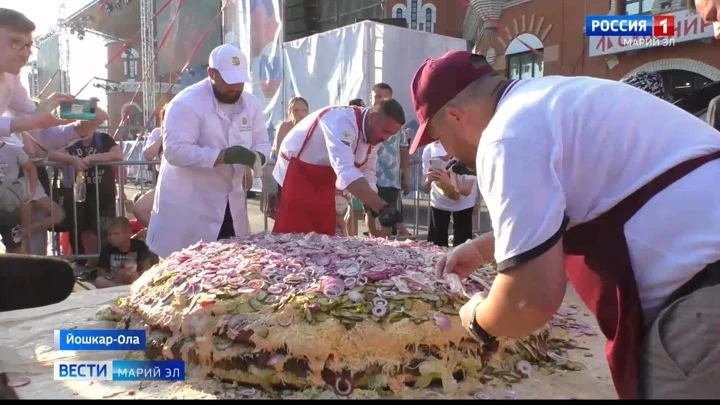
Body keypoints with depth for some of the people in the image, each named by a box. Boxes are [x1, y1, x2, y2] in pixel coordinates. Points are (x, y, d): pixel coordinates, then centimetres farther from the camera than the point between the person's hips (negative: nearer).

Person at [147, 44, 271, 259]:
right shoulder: (186, 103, -16)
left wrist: (256, 157, -18)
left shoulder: (251, 104, 5)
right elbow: (175, 150, -24)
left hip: (230, 205, 6)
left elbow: (262, 142, 7)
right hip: (187, 206, -6)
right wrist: (223, 156, -33)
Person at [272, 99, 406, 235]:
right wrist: (383, 207, -51)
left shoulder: (372, 137, -4)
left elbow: (368, 179, 5)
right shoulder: (341, 121, -31)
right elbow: (345, 170, -45)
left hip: (323, 180, 8)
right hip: (295, 174, -8)